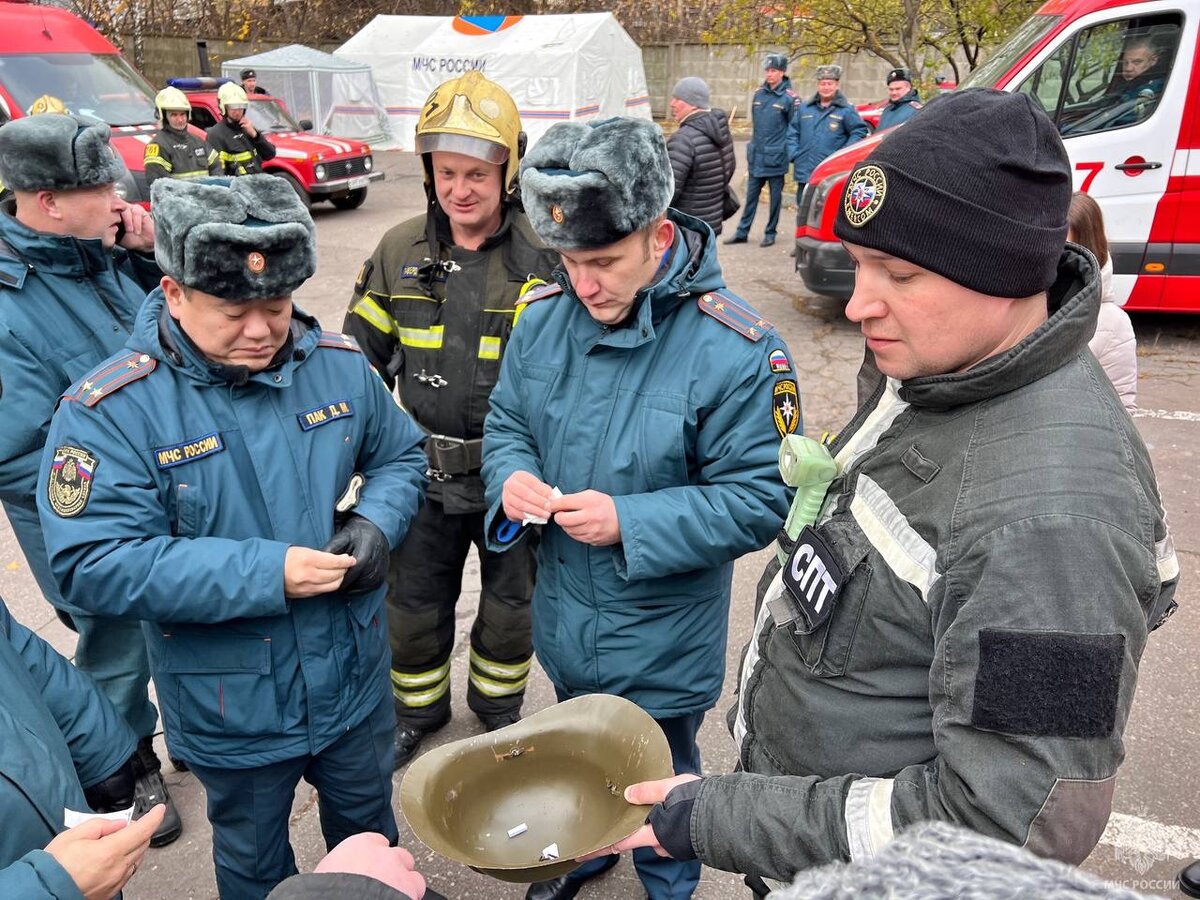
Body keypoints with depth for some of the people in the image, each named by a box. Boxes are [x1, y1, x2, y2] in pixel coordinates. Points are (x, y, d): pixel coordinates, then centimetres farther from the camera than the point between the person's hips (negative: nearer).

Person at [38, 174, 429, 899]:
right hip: (231, 709, -3)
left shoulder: (339, 364, -9)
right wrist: (263, 573, -31)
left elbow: (401, 456, 5)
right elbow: (95, 564, -24)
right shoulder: (110, 409, -21)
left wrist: (376, 522, -17)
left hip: (356, 677, 3)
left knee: (369, 825, 29)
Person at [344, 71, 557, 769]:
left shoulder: (543, 259, -12)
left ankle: (500, 702, 46)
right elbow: (363, 357, 7)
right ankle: (418, 709, 43)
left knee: (512, 603, 17)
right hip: (424, 472, 2)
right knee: (413, 605, 16)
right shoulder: (400, 252, -2)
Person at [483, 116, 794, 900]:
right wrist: (513, 478, -19)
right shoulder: (546, 317, -9)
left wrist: (630, 522, -31)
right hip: (564, 621, 5)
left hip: (663, 643, -5)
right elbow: (506, 422, 4)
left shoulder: (735, 349, -26)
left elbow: (759, 500, -22)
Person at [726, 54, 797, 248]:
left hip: (775, 158, -5)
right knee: (751, 195, 10)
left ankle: (770, 233, 15)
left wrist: (788, 151, -6)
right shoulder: (759, 94, 9)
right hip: (756, 157, 5)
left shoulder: (789, 98, -8)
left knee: (775, 196, 5)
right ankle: (742, 232, 16)